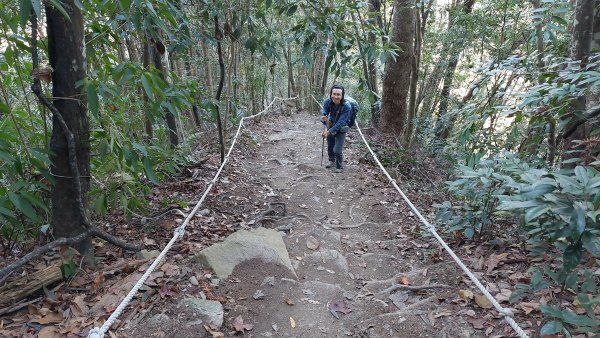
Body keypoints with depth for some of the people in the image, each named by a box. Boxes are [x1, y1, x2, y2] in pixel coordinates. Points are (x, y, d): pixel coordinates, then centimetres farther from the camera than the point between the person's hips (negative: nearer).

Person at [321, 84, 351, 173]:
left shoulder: (346, 106, -33)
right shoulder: (327, 102, -22)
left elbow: (340, 123, -34)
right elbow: (324, 113, -26)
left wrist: (328, 132, -41)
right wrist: (323, 118, -51)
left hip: (341, 129, -4)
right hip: (330, 126, 5)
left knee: (337, 150, -10)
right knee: (330, 146, 21)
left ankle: (339, 166, 16)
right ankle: (332, 161, 48)